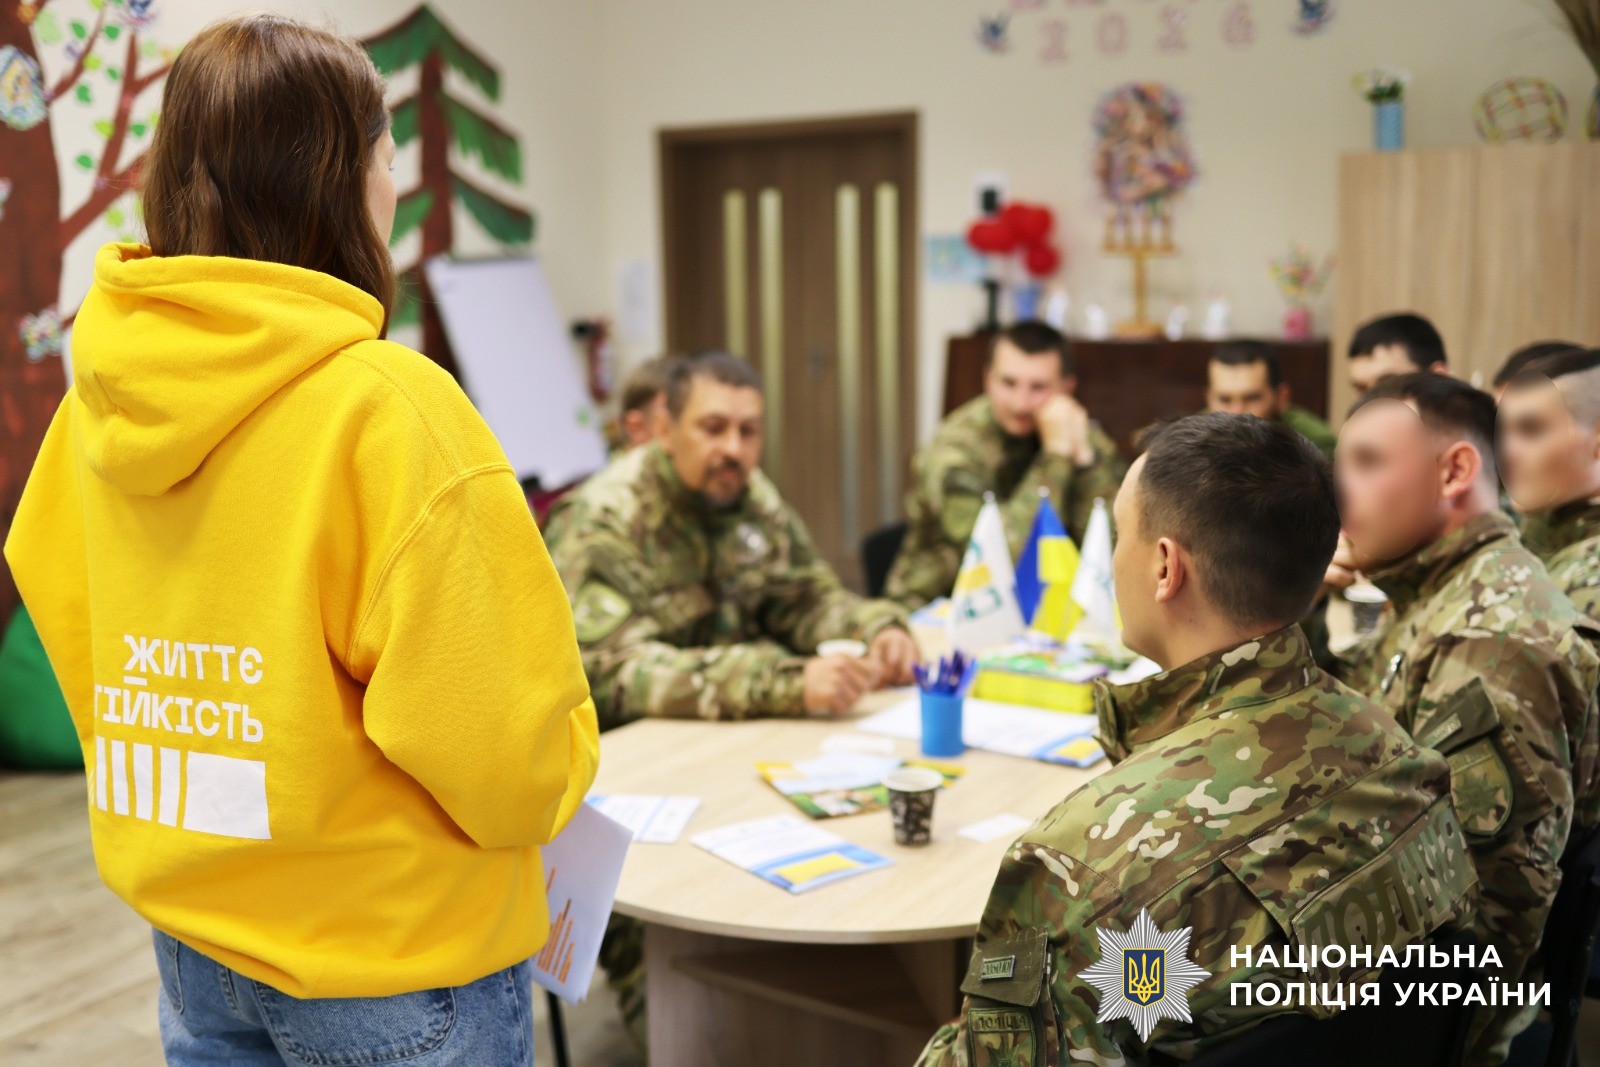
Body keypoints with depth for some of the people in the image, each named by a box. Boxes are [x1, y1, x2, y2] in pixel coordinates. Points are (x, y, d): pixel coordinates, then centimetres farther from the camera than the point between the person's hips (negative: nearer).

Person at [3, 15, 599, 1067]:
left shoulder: (103, 394, -3)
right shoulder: (388, 404, -24)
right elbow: (500, 748, -24)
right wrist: (556, 767, -2)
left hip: (190, 938, 6)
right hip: (399, 962, -6)